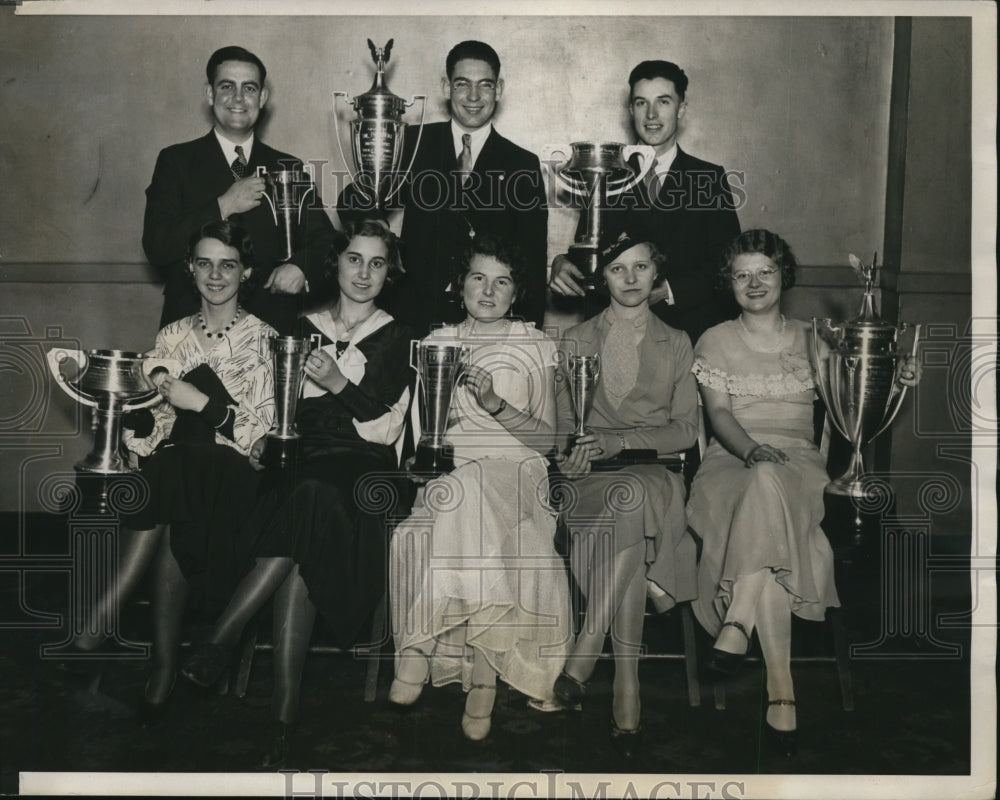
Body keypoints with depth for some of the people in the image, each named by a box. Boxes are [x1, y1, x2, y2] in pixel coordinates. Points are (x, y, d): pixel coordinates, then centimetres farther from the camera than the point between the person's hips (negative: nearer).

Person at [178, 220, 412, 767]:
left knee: (310, 501, -35)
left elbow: (383, 422, -3)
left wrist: (339, 382, -17)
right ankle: (286, 707, -31)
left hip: (359, 466, -2)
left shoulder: (395, 338, 10)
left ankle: (222, 637, -29)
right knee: (303, 545, -30)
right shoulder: (303, 327, 18)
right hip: (301, 462, 2)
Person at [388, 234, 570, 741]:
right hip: (450, 470, 2)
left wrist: (497, 405, -11)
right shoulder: (438, 344, 20)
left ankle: (421, 645, -28)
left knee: (475, 499, -37)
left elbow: (547, 437, 4)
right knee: (469, 509, -36)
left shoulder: (537, 348, 13)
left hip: (515, 471, -1)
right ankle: (483, 673, -31)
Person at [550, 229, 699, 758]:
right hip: (593, 475, 0)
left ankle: (583, 653, -32)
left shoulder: (676, 345, 16)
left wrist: (622, 440, -10)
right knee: (630, 505, -36)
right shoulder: (577, 341, 16)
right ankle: (627, 689, -36)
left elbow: (686, 429, 7)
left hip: (655, 470, 0)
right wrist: (574, 451, -12)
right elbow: (565, 422, 12)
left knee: (632, 498, -38)